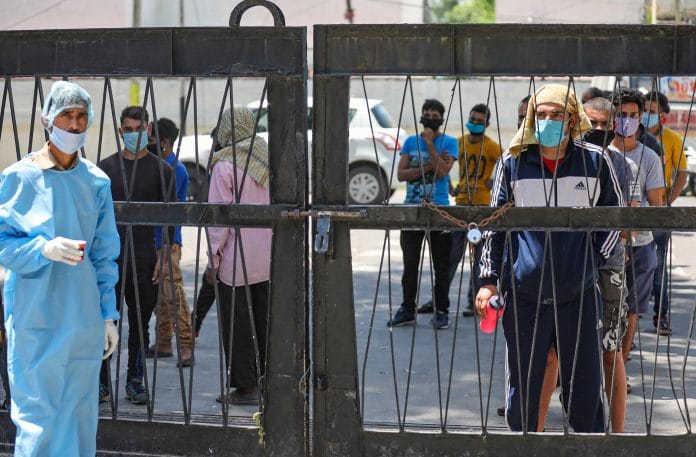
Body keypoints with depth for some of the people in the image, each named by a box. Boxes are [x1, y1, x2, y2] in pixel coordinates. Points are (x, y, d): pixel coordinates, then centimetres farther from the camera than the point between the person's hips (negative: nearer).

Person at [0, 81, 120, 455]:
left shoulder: (96, 182, 7)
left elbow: (105, 254, 11)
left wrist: (108, 315, 10)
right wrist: (44, 248, -23)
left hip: (84, 315, 4)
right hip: (35, 314, -4)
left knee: (79, 410, 8)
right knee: (38, 413, -3)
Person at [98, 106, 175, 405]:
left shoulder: (161, 170, 5)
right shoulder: (105, 168, 8)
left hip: (144, 259, -1)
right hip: (108, 258, 1)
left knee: (139, 324, 6)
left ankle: (135, 381, 15)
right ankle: (101, 383, 6)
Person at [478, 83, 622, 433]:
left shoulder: (595, 162, 1)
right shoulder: (512, 163, 3)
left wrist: (594, 257, 7)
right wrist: (489, 280, 4)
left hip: (578, 293, 0)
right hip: (523, 295, 1)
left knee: (584, 389, 5)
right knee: (522, 388, 9)